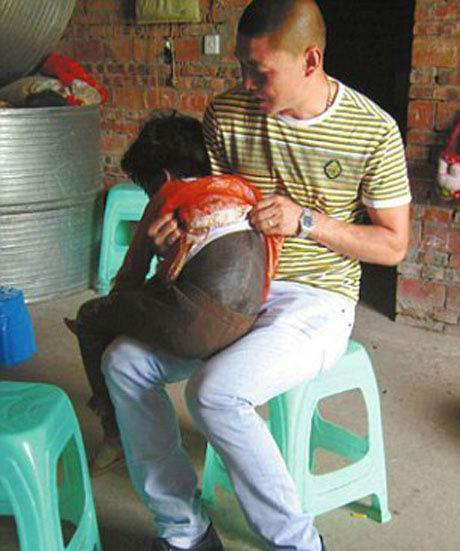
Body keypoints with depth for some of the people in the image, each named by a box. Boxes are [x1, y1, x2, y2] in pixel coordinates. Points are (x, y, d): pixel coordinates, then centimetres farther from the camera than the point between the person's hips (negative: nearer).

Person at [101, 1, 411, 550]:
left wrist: (307, 221, -19)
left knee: (214, 391, -30)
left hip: (317, 300, -5)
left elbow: (393, 244, -5)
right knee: (123, 361, -13)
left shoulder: (373, 131, -10)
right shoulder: (227, 113, -1)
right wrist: (181, 221, -13)